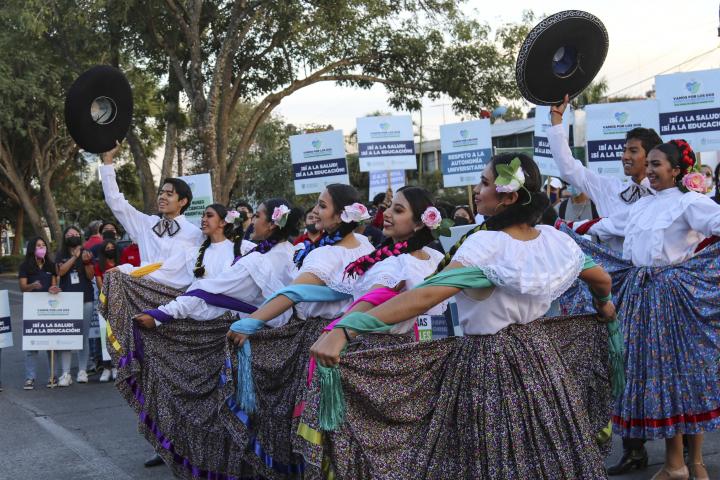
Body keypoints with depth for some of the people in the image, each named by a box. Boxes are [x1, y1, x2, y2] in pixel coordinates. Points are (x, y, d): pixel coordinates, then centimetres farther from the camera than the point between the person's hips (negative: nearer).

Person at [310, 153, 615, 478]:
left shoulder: (485, 245, -24)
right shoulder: (554, 239, -3)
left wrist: (343, 330, -40)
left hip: (488, 362, -6)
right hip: (537, 352, 6)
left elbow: (426, 295, -35)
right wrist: (604, 303, 36)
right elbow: (602, 279, 11)